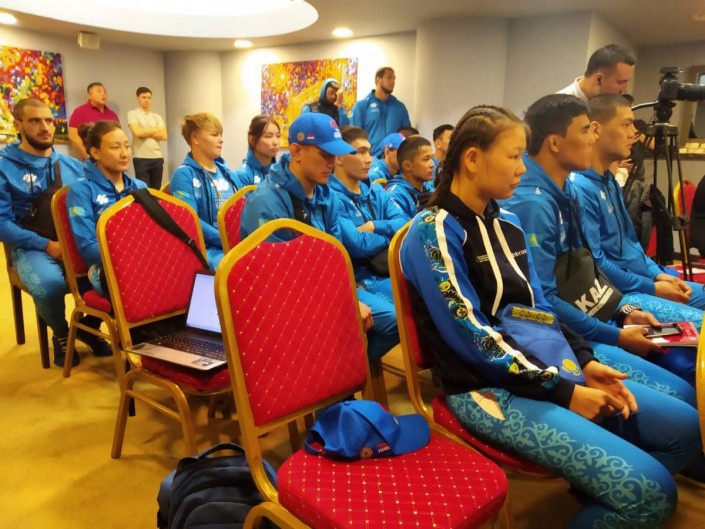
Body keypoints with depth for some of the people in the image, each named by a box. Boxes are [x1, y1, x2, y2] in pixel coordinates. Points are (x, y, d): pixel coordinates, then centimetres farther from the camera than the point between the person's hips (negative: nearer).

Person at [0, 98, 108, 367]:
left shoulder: (73, 165, 12)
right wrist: (47, 245, -18)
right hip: (33, 248, -3)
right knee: (50, 284, -36)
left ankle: (88, 326, 4)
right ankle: (61, 335, -1)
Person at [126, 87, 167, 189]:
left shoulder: (157, 116, 15)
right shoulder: (132, 114, 3)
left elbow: (164, 136, 2)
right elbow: (137, 132, -12)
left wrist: (144, 133, -5)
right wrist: (155, 130, 1)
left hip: (157, 157, 4)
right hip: (141, 158, -4)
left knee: (156, 190, 7)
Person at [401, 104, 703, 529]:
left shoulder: (508, 223, 12)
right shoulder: (433, 232, -13)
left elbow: (538, 309, 16)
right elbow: (471, 337, -18)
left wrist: (585, 362, 2)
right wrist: (561, 390, -15)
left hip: (553, 369, 9)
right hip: (490, 388, -8)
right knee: (650, 493, -17)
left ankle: (597, 485, 21)